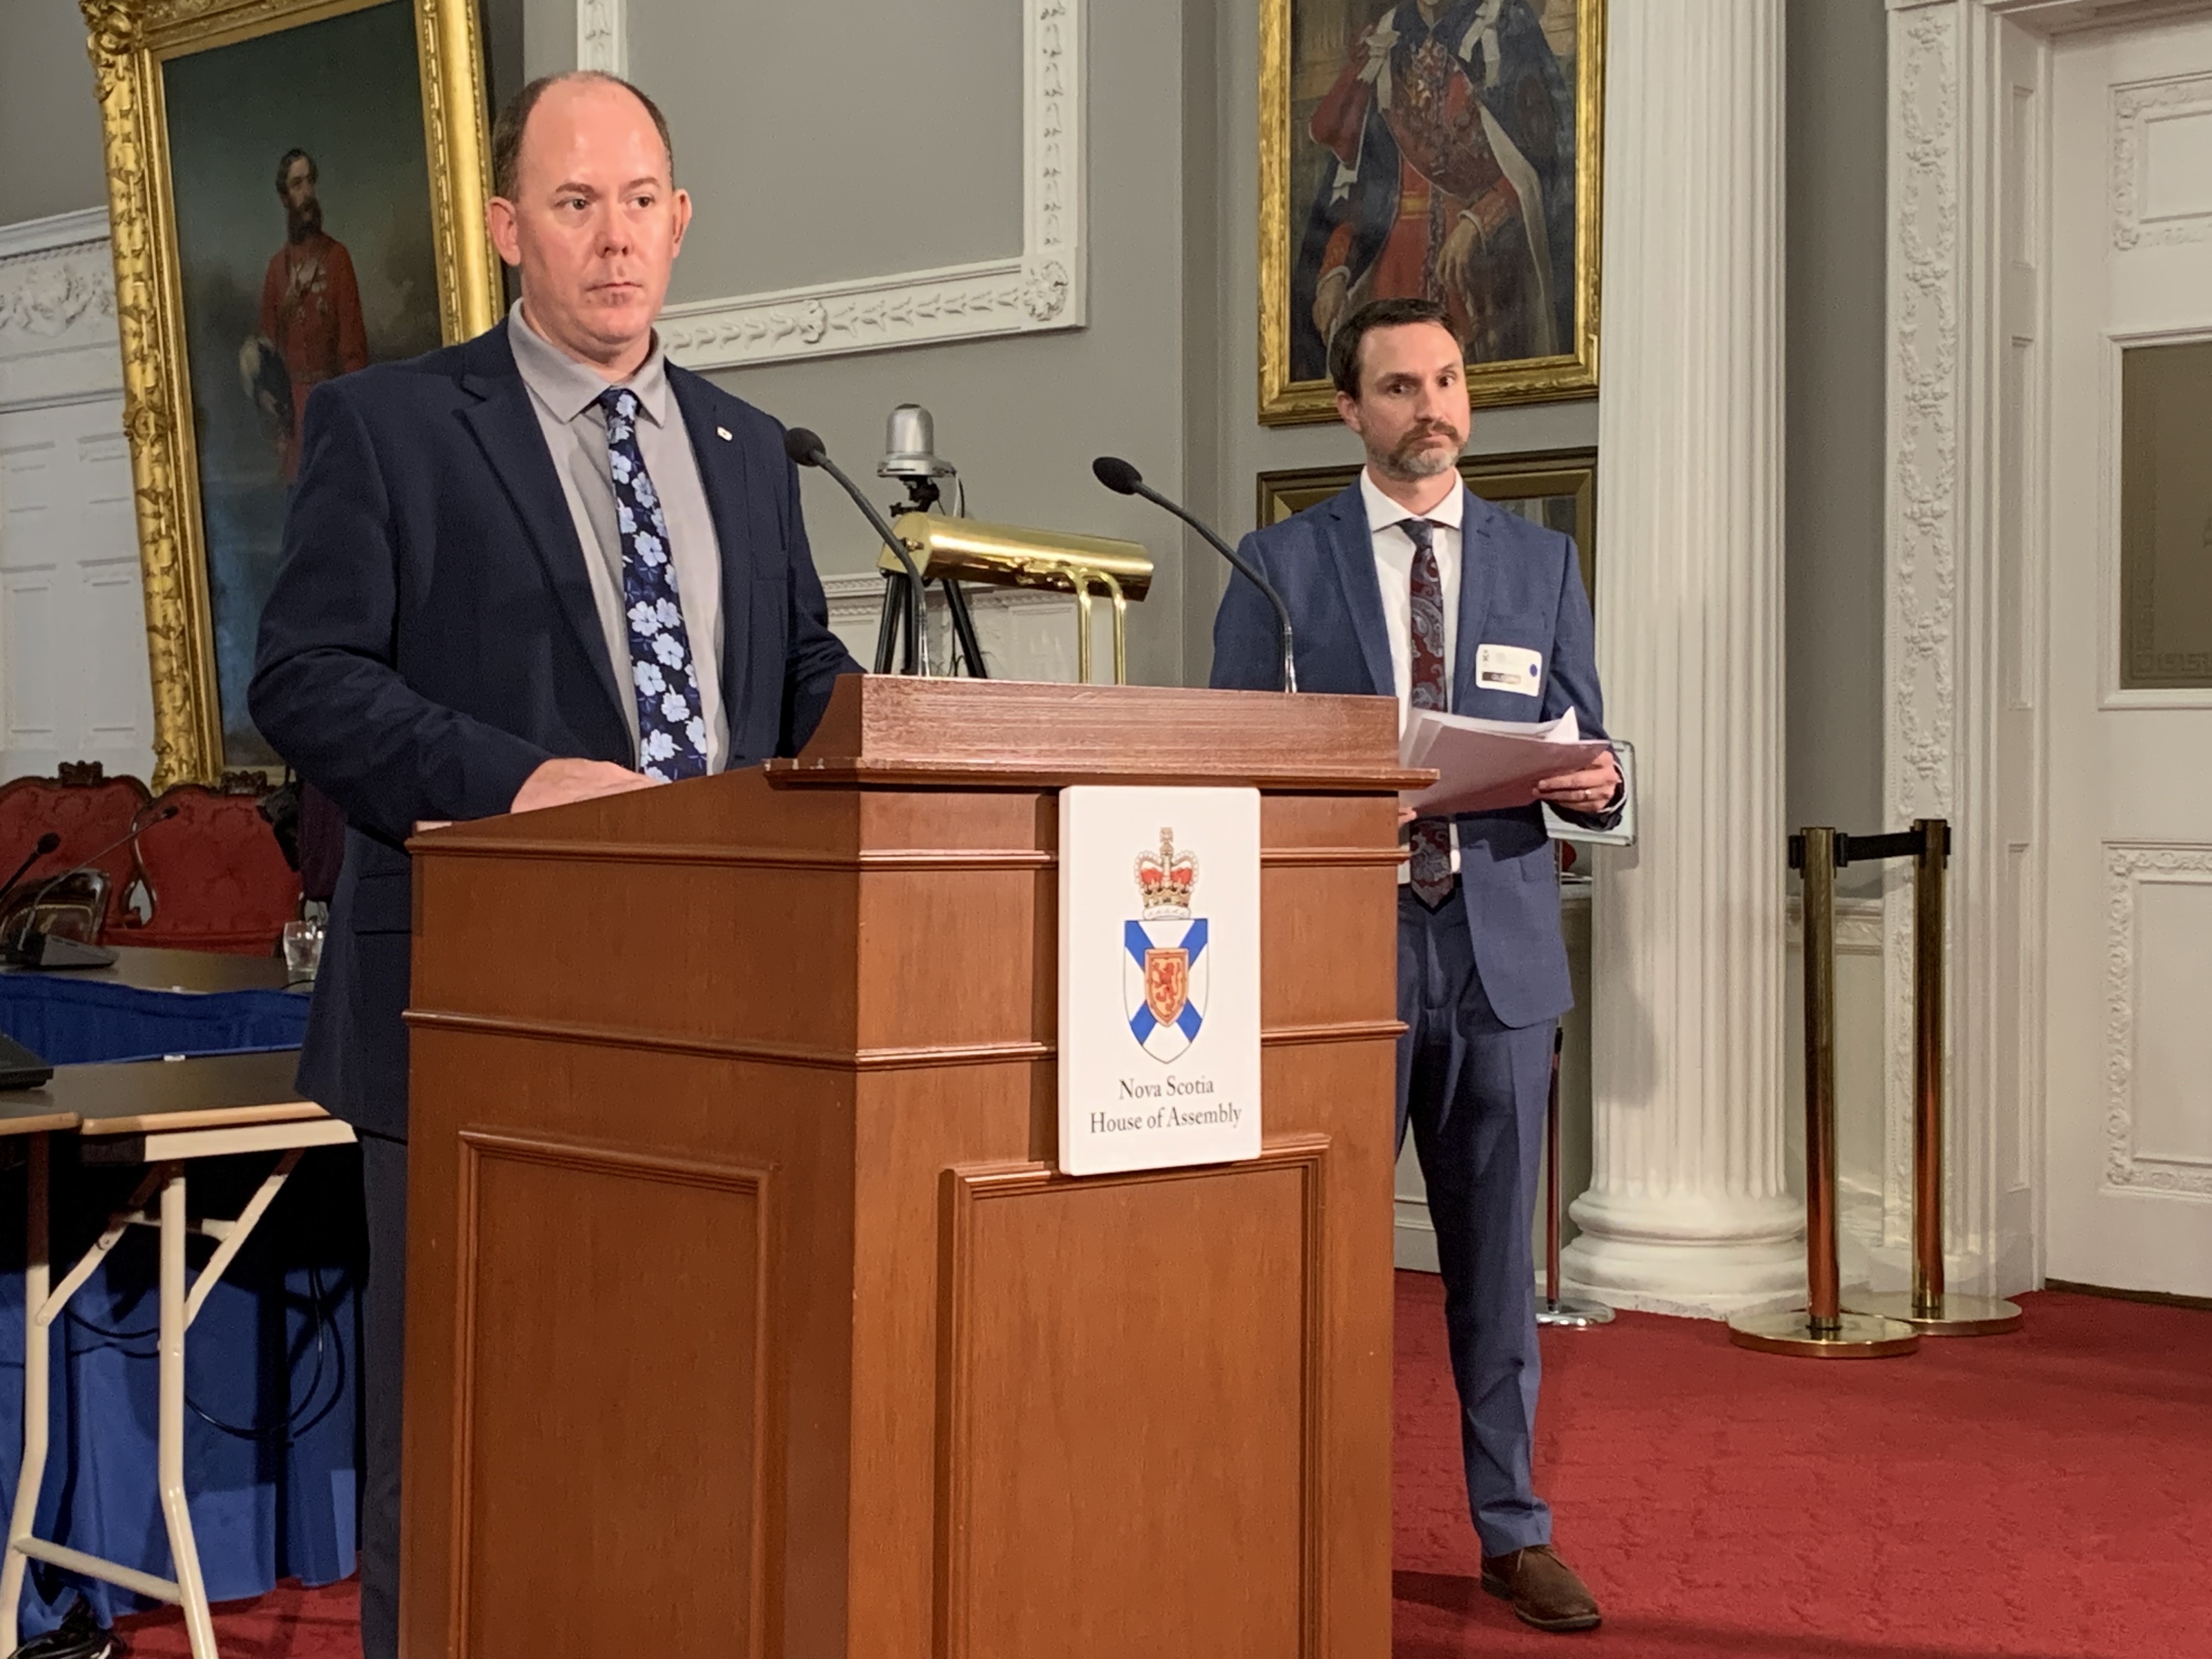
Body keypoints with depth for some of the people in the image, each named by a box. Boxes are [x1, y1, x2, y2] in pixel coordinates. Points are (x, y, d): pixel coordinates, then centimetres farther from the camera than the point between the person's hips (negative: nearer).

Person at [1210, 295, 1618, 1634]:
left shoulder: (1543, 562, 11)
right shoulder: (1283, 563, 5)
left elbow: (1584, 758, 11)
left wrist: (1596, 784, -12)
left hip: (1500, 949, 2)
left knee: (1497, 1252, 7)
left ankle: (1515, 1531, 17)